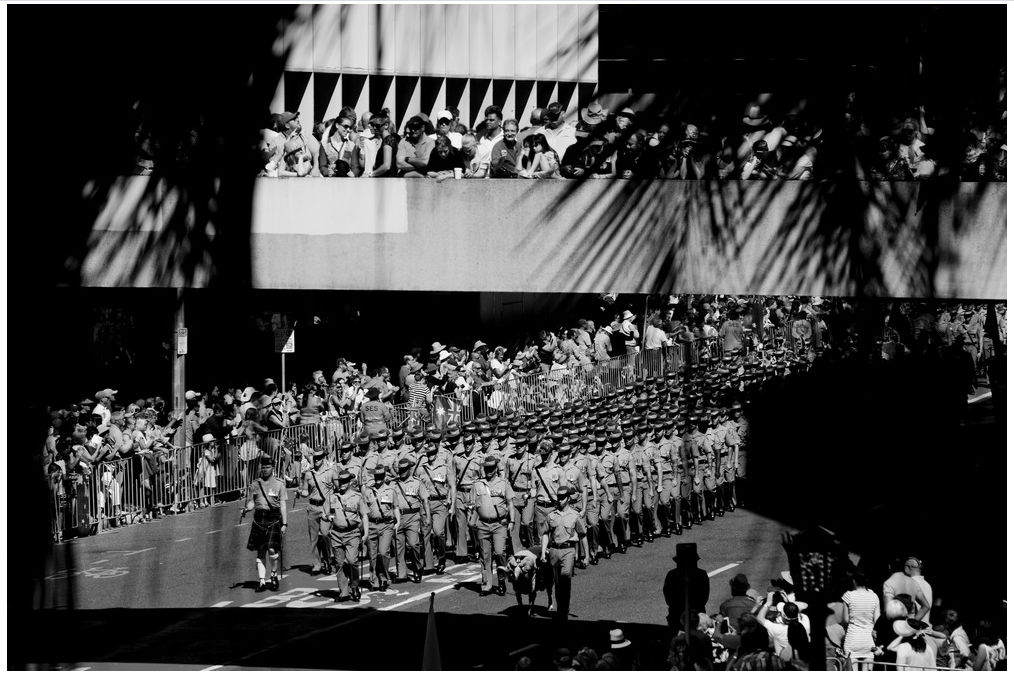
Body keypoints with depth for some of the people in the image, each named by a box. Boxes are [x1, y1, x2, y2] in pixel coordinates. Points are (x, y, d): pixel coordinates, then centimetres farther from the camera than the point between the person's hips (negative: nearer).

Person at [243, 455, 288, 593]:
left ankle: (274, 574, 12)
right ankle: (261, 581, 7)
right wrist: (247, 508, -12)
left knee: (272, 550, -13)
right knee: (260, 552, 3)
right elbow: (251, 502, 11)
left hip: (273, 519, -3)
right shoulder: (255, 484, 10)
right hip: (259, 518, 3)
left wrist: (284, 523, -4)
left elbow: (283, 505, 2)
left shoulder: (279, 484, 3)